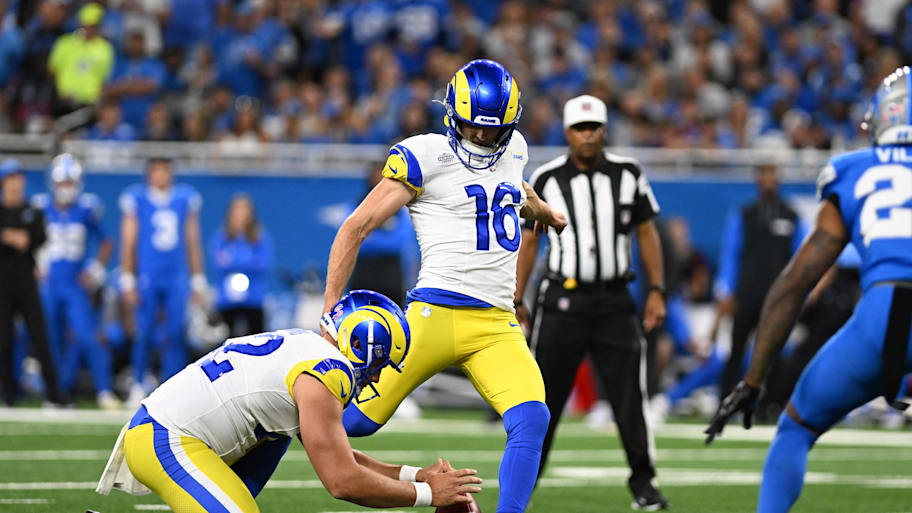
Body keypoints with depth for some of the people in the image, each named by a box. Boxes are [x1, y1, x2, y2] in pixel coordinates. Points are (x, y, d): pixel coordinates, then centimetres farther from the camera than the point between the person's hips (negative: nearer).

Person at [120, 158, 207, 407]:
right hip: (146, 276, -2)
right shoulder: (136, 199, -1)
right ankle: (138, 385, 12)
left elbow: (193, 243, 13)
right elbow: (128, 243, 2)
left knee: (176, 334, -3)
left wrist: (198, 282, 12)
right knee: (144, 333, -3)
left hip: (176, 278, 2)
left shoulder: (186, 199, 7)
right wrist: (127, 282, -2)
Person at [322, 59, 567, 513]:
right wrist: (330, 314, -5)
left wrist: (544, 212, 63)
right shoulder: (425, 158, -4)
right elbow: (354, 229, -2)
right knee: (353, 421, -7)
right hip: (437, 316, -5)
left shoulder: (512, 149, 14)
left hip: (497, 325, 5)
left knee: (531, 420, -19)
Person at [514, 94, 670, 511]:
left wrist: (657, 291, 1)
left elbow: (647, 233, 8)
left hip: (614, 300, 1)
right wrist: (515, 300, 2)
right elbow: (529, 240, 5)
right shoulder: (547, 180, -2)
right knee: (544, 398, -1)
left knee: (629, 395, -2)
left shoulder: (627, 175, 2)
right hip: (563, 300, -1)